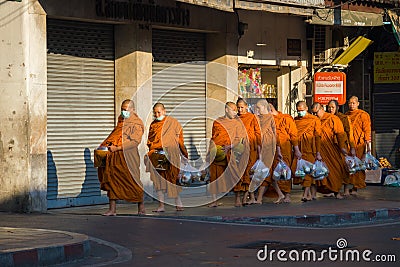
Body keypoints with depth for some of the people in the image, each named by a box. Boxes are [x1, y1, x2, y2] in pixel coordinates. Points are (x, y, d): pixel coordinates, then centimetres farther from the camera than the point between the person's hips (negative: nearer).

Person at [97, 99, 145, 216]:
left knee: (133, 181, 1)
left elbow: (134, 142, -14)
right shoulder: (121, 119, 18)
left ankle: (141, 206, 18)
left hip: (128, 156, -7)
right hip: (114, 156, 7)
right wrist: (106, 144, 14)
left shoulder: (137, 123, -5)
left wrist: (117, 148, -20)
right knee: (112, 180, 1)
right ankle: (112, 209, 2)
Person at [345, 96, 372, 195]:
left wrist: (368, 144, -6)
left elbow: (367, 131, 1)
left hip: (358, 144, -3)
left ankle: (355, 189, 4)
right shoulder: (346, 115, 17)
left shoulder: (363, 115, 3)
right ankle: (346, 190, -11)